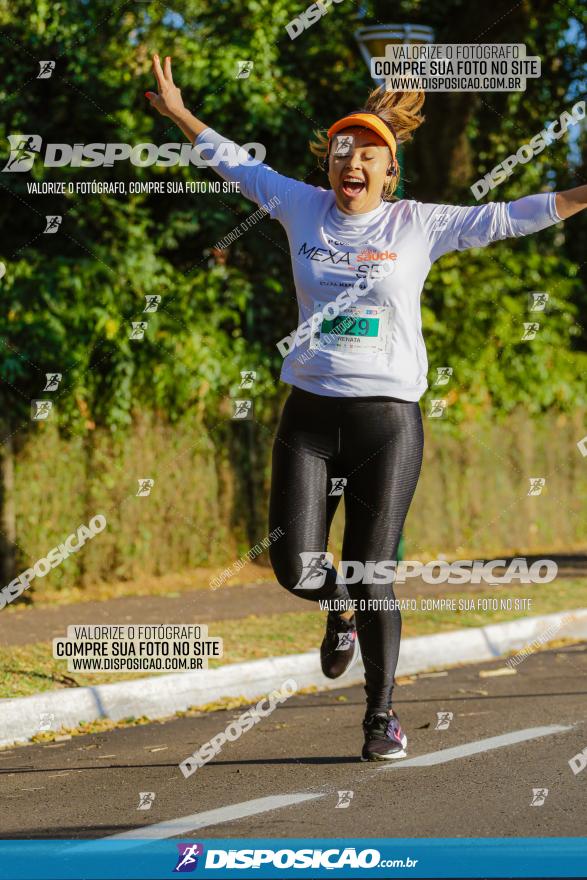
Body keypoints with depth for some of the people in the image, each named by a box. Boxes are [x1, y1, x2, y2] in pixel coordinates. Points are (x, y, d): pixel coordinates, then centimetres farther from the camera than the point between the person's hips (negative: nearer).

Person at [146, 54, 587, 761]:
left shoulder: (419, 225, 1)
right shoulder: (303, 208, 8)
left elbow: (509, 218, 1)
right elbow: (238, 164, 21)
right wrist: (178, 112, 25)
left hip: (388, 415, -2)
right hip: (310, 411, 2)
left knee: (371, 575, -2)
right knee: (295, 567, -5)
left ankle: (381, 713, 13)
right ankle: (342, 609, 32)